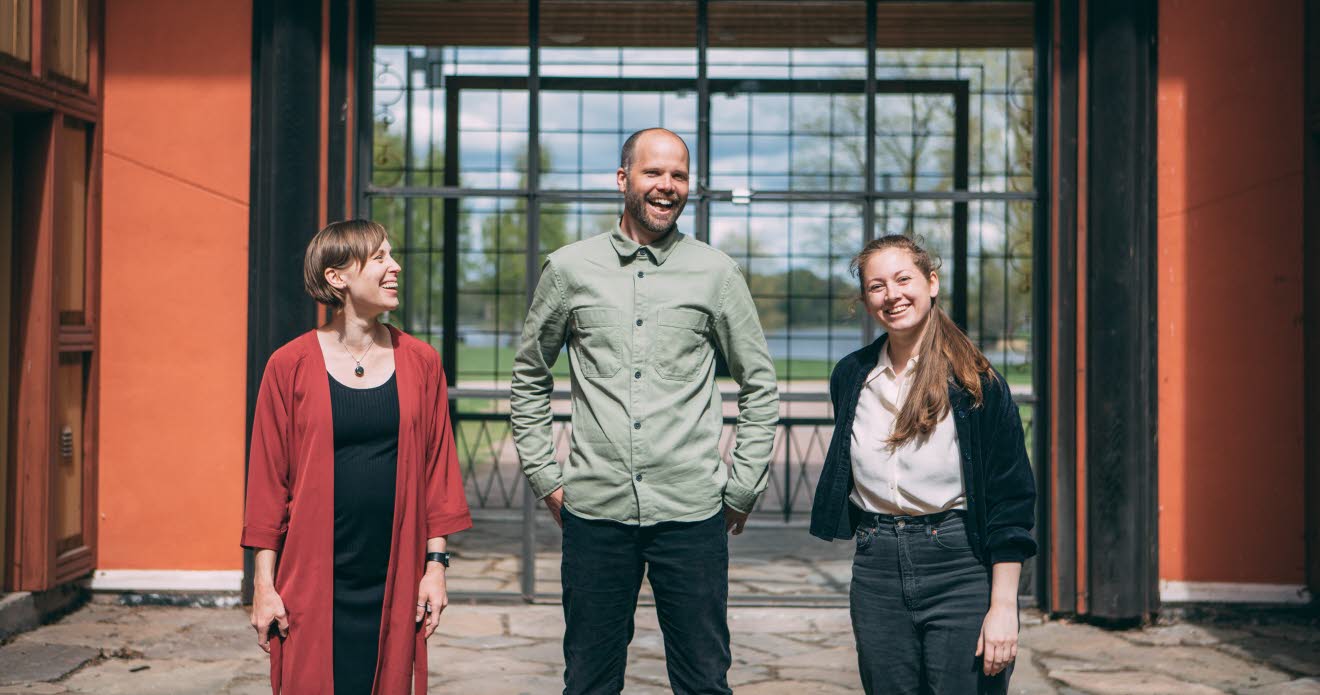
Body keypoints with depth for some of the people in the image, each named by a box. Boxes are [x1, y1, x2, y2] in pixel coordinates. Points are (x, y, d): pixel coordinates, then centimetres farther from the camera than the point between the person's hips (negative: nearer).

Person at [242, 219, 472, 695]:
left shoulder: (419, 362, 5)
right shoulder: (290, 366, -2)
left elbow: (436, 467, 7)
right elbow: (268, 477, 0)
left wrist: (436, 563, 3)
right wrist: (264, 581, -2)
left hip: (394, 580, 2)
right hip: (312, 581, -2)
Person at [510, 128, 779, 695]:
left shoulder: (716, 274, 3)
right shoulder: (568, 269, 5)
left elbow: (760, 387, 9)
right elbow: (529, 379, 14)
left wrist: (742, 488, 4)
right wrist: (544, 476, 8)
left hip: (692, 512, 0)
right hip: (594, 508, 1)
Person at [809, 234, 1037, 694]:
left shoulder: (976, 383, -6)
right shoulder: (851, 377, 7)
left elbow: (1011, 501, -7)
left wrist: (1003, 607, -12)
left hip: (960, 569, -4)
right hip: (876, 571, 4)